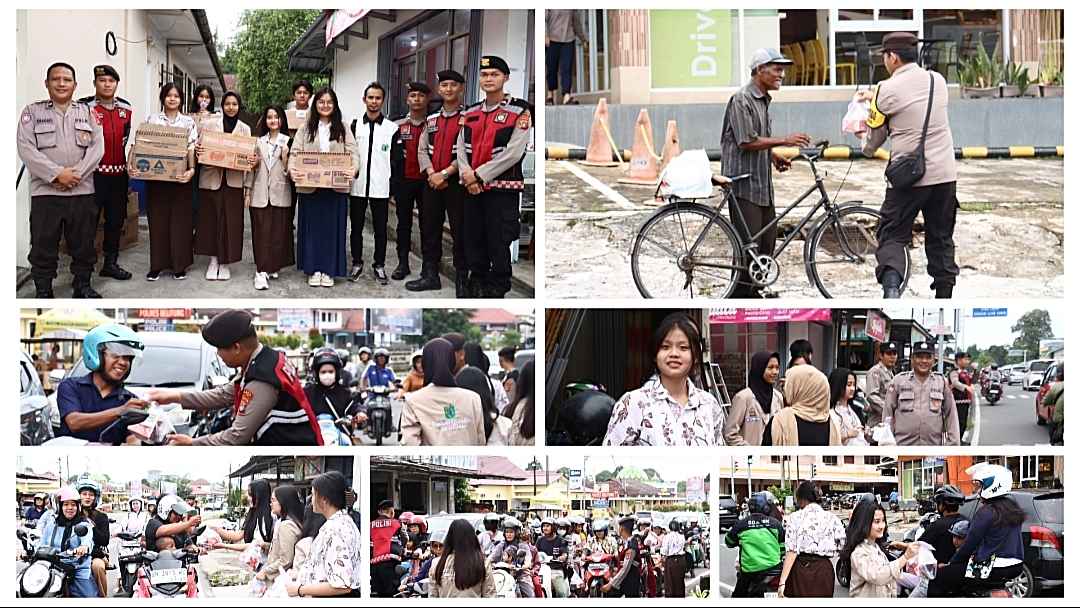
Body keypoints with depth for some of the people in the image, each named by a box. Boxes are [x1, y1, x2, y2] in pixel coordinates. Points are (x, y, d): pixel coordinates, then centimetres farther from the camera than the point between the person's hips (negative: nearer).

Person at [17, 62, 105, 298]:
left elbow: (97, 147, 1)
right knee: (43, 245, 1)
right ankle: (43, 291, 11)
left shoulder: (87, 113, 11)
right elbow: (26, 148, -7)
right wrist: (57, 174, -16)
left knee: (84, 243, 8)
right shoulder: (32, 112, 4)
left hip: (82, 191, 2)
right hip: (45, 192, -2)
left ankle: (82, 285, 22)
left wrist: (76, 174, -13)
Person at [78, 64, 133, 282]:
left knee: (116, 219, 12)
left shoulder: (126, 108, 9)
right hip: (93, 173, -5)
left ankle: (111, 263, 24)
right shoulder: (84, 107, -7)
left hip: (119, 173, 6)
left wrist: (130, 163, 14)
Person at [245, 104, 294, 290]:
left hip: (280, 193, -1)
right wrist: (247, 191, 7)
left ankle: (273, 267, 15)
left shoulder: (288, 142, 4)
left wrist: (285, 156, -15)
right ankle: (262, 272, -7)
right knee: (261, 233, -4)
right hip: (260, 194, 1)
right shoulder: (258, 141, 11)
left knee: (279, 232, 1)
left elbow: (290, 170, 2)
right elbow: (250, 167, 12)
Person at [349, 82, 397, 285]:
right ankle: (357, 263, 18)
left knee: (380, 228, 4)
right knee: (356, 227, 7)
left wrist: (394, 185, -1)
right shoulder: (354, 125, 5)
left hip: (381, 187, -1)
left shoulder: (392, 128, 3)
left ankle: (379, 265, 13)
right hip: (357, 185, 1)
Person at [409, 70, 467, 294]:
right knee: (429, 229, 10)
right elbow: (422, 150, 9)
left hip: (456, 182, -6)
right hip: (432, 182, 6)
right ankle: (430, 275, 19)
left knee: (459, 231, -1)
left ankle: (462, 280, 5)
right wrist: (431, 174, -7)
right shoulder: (432, 120, 13)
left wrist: (444, 174, -16)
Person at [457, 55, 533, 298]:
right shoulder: (470, 112, 12)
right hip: (472, 189, 6)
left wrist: (479, 175, -15)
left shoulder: (520, 111, -7)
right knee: (473, 241, 11)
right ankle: (477, 286, 23)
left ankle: (498, 289, 9)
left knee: (498, 243, -1)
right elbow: (461, 149, 8)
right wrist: (468, 176, -10)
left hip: (502, 189, -6)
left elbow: (513, 153, -15)